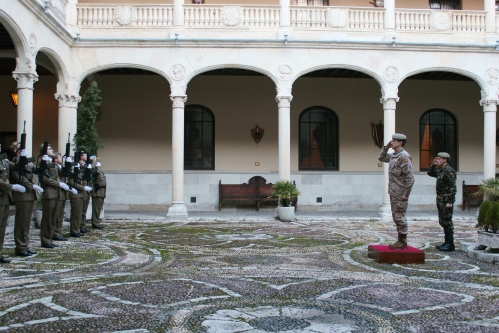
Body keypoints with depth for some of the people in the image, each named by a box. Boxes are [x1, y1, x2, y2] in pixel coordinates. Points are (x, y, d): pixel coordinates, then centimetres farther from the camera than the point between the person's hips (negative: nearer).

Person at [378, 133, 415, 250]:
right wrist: (386, 147, 14)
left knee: (400, 217, -4)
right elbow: (381, 158, 30)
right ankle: (400, 241, 22)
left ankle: (402, 243, 4)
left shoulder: (404, 156, -16)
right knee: (396, 217, 14)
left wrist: (406, 194, -20)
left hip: (400, 194, -10)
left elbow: (410, 177, -20)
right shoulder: (393, 156, 12)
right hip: (393, 192, 10)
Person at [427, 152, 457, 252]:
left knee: (447, 221, -6)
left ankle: (450, 244, 0)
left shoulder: (449, 171, -14)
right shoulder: (440, 170, 14)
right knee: (442, 221, 13)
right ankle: (447, 242, 22)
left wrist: (450, 202, -22)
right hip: (440, 199, 10)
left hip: (446, 200, -10)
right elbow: (430, 173, 29)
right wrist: (433, 164, 12)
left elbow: (453, 187, -19)